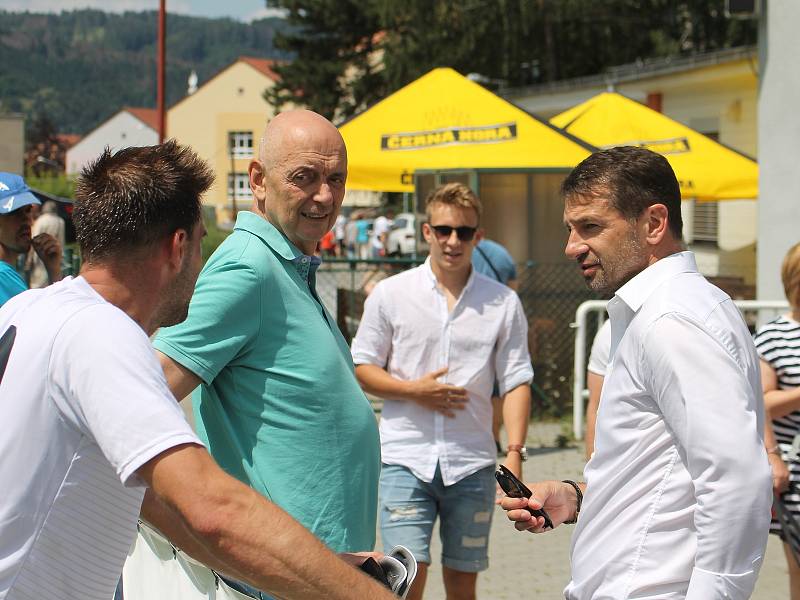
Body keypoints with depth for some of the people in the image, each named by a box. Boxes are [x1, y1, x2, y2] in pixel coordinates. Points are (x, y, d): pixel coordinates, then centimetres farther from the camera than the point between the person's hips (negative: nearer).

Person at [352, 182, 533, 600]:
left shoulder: (503, 303, 5)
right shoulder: (390, 294, 3)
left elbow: (516, 382, 3)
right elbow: (361, 368, 6)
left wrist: (515, 452, -8)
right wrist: (413, 390, -11)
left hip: (472, 463, 2)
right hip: (405, 458, -1)